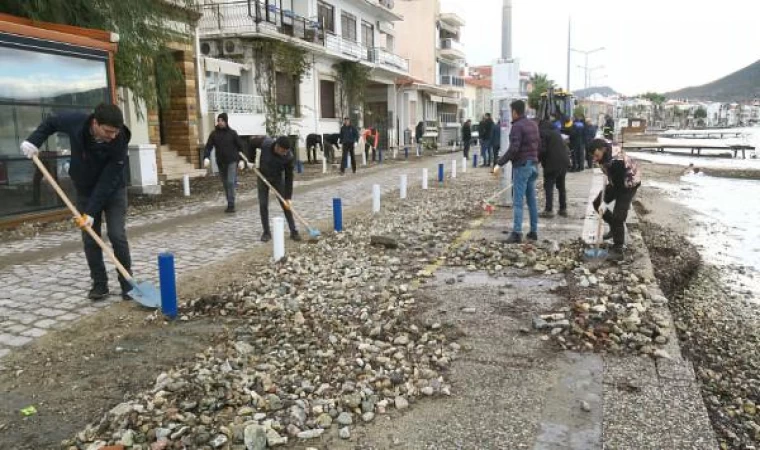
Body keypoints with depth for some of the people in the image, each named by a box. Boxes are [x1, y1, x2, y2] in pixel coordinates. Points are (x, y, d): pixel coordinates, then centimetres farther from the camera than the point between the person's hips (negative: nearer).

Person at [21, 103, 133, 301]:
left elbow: (108, 182, -29)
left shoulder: (119, 142, -31)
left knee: (117, 235, -9)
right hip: (85, 190, 3)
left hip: (113, 191, -3)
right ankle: (99, 284, 10)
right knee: (90, 239, 2)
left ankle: (127, 282, 2)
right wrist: (34, 141, -11)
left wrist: (91, 212, -31)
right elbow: (51, 121, 2)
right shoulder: (76, 122, -23)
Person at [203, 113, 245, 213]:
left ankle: (231, 205, -9)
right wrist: (206, 157, -19)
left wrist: (241, 160, -4)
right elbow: (208, 147, -3)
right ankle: (230, 203, 19)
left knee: (230, 182, -12)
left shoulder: (232, 133, 0)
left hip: (232, 161, -3)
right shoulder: (214, 134, 3)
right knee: (225, 184, 9)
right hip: (221, 162, 3)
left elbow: (240, 146, 2)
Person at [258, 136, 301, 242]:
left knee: (286, 204, -5)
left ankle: (294, 231, 4)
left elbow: (289, 177, -22)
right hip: (263, 177, 1)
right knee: (263, 205, -3)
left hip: (278, 178, 0)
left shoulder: (289, 157, -29)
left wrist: (288, 197, -23)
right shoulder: (265, 144, -29)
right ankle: (266, 232, 9)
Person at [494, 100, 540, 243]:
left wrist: (499, 164, -20)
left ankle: (517, 233, -8)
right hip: (533, 164, 8)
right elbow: (538, 143, 17)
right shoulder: (533, 124, 12)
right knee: (532, 199, 11)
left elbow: (513, 149, -22)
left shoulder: (517, 126, -13)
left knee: (518, 201, -6)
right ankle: (534, 231, 14)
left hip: (521, 165, -8)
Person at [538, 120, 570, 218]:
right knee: (561, 185, 17)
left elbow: (542, 150, -14)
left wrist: (540, 159, 3)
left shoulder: (542, 132, -8)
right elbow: (563, 145, 19)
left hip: (553, 163, -8)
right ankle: (563, 209, 21)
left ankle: (549, 210, -5)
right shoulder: (555, 131, 17)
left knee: (548, 186, -1)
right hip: (564, 161, 8)